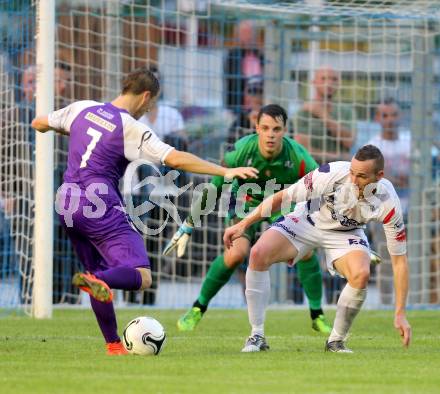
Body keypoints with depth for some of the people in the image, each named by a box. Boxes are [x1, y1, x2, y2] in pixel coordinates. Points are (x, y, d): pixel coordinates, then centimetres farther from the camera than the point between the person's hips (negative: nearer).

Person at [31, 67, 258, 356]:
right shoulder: (131, 129, -9)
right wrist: (225, 171, -15)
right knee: (142, 277, -13)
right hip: (101, 207, -7)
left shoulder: (83, 109, 9)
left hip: (67, 203, 7)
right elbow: (176, 159, -17)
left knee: (101, 275, 19)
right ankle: (95, 280, -41)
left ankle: (113, 344, 15)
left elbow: (39, 124, 23)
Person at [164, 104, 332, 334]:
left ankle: (317, 317, 1)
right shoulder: (241, 151, -30)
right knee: (237, 252, -25)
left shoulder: (298, 157, -30)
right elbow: (212, 190, -18)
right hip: (247, 201, -1)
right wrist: (187, 228, -13)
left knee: (306, 250, -19)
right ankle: (198, 309, -5)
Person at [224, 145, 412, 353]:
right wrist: (243, 224, -17)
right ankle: (257, 336, -13)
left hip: (346, 233, 0)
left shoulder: (389, 204, -29)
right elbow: (284, 196, -19)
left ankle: (336, 341, -9)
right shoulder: (332, 173, -33)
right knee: (259, 254, -24)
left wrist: (400, 314, -23)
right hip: (307, 221, 0)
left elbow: (399, 260, -21)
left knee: (361, 274, -32)